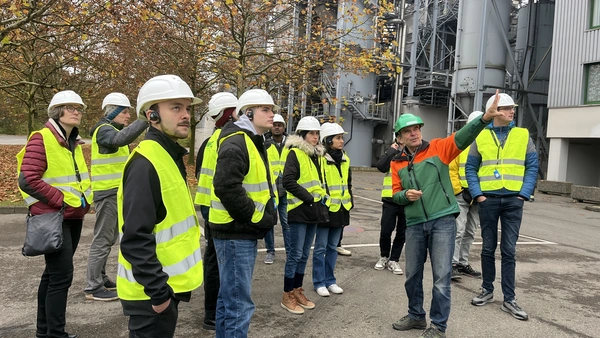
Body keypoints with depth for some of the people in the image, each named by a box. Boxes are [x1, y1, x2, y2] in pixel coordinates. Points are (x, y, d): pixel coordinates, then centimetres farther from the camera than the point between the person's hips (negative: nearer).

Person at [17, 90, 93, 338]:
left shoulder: (75, 143, 13)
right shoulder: (42, 138, -12)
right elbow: (28, 179, -20)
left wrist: (85, 198, 6)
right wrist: (61, 200, -19)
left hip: (74, 217, 9)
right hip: (53, 217, -8)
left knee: (53, 272, 16)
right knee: (62, 274, -9)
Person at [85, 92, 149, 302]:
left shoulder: (113, 130, 20)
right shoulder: (104, 130, -12)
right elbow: (120, 139, -36)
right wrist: (144, 121, -45)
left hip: (116, 192, 10)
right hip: (108, 193, -10)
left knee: (108, 238, 15)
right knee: (102, 239, -6)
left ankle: (100, 279, 26)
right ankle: (93, 288, 0)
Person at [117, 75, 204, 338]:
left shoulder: (169, 156, 9)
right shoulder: (145, 164, -22)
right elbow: (136, 238, -26)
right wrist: (157, 290, -23)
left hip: (166, 283, 10)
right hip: (153, 290, -10)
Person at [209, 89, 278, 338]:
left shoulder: (253, 142, 17)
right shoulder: (236, 143, -16)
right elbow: (226, 187, -27)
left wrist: (266, 214, 7)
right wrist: (257, 217, -19)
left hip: (243, 231, 10)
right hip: (236, 232, -10)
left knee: (229, 296, 20)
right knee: (239, 302, -5)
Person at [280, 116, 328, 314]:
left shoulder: (317, 155, 15)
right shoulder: (295, 153, -9)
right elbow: (288, 181, -18)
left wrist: (323, 197, 7)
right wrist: (308, 197, -17)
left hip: (314, 210, 8)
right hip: (299, 210, -8)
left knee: (304, 254, 14)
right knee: (296, 254, -3)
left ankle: (298, 291, 25)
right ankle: (287, 296, 9)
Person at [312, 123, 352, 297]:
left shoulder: (345, 160, 11)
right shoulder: (321, 159, -12)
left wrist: (349, 202, 16)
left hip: (340, 209, 7)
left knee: (332, 247, 15)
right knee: (321, 247, 4)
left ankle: (330, 280, 25)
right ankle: (319, 282, 15)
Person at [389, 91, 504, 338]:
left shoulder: (438, 148, -1)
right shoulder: (397, 163, 9)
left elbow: (462, 138, -16)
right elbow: (395, 194, 9)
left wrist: (485, 118, -31)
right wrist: (405, 195, -14)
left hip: (442, 221, -4)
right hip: (414, 224, 4)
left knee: (441, 277, 0)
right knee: (412, 274, 15)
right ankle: (416, 316, 35)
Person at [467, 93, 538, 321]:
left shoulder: (523, 135, 5)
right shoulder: (481, 137, 3)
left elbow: (532, 167, 4)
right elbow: (470, 168, 4)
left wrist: (523, 194, -6)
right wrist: (477, 194, -6)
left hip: (513, 200, 0)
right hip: (488, 199, 0)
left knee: (509, 250, 2)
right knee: (488, 247, 10)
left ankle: (509, 299, 10)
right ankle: (487, 290, 24)